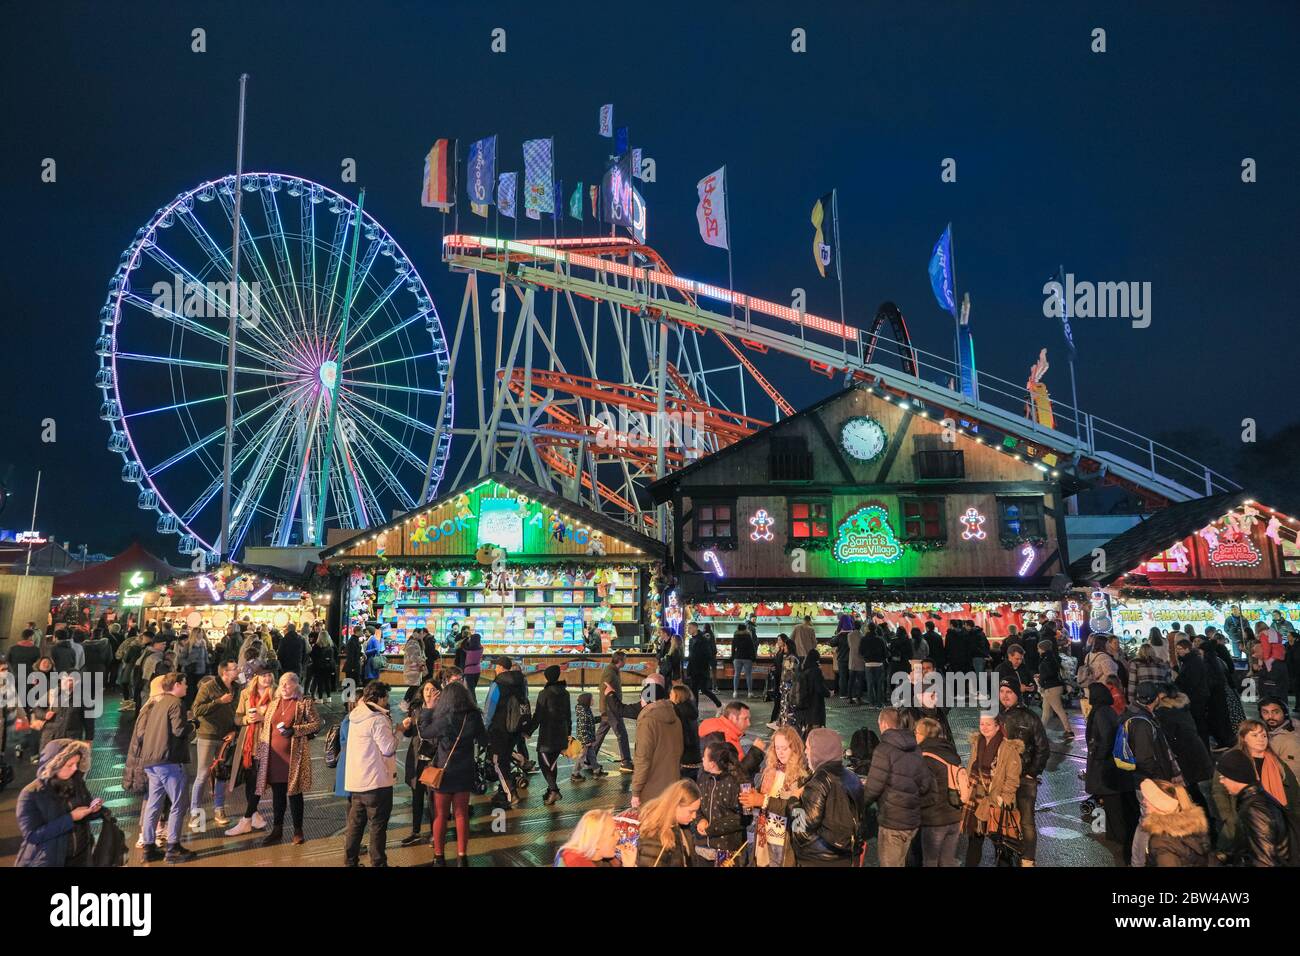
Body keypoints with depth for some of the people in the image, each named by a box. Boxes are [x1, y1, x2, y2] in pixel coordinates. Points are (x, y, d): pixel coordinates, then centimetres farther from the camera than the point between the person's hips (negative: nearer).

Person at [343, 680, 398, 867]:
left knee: (355, 824, 15)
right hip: (376, 781, -8)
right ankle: (378, 863, 8)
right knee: (378, 825, 2)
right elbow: (389, 749, -18)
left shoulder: (356, 716, 8)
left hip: (355, 780, 8)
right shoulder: (378, 719, -18)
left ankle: (350, 861, 21)